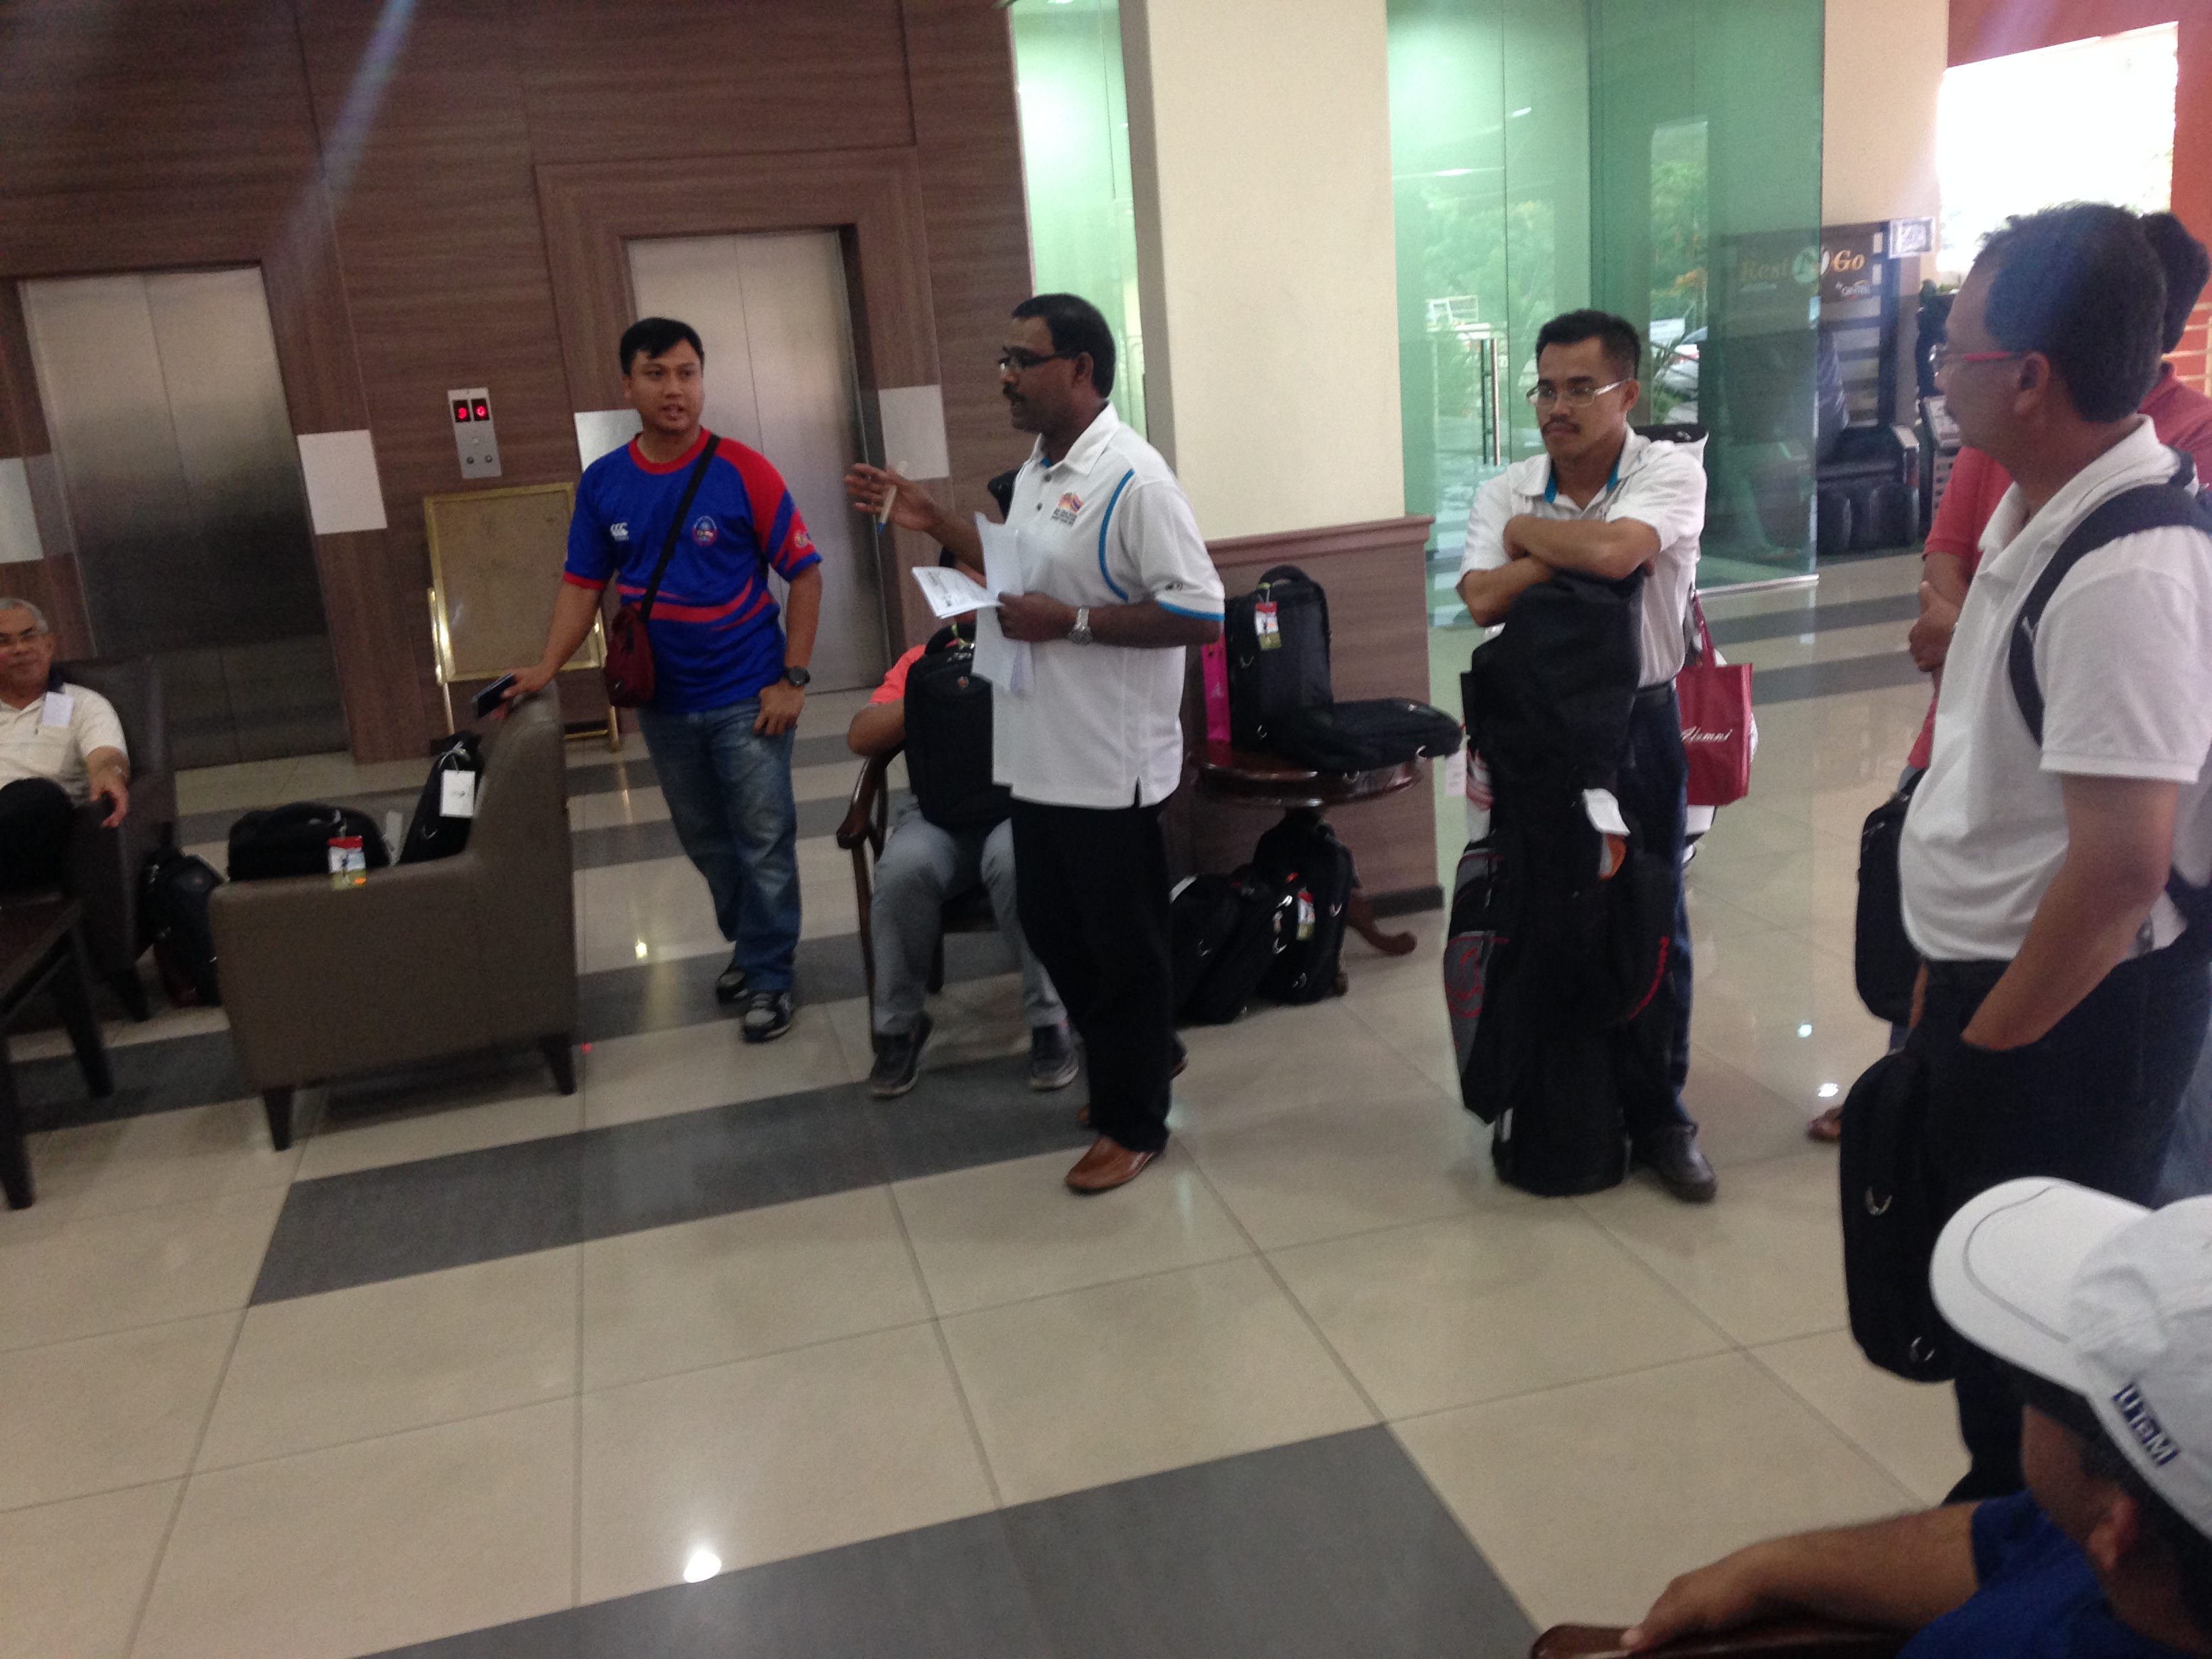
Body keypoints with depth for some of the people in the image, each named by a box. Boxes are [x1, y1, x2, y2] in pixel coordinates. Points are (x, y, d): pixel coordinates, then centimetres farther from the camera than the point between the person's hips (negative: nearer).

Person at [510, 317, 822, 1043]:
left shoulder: (742, 473, -12)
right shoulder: (602, 483, 0)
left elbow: (804, 574, -8)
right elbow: (584, 584, 7)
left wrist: (793, 678, -13)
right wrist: (547, 668, -6)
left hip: (745, 697, -4)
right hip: (662, 702, 5)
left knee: (763, 840, 1)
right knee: (705, 842, 18)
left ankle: (770, 976, 15)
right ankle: (746, 943, 38)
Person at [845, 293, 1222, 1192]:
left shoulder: (1132, 479, -19)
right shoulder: (1035, 470, 10)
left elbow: (1200, 615, -23)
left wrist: (1071, 623, -23)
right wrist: (932, 521, 16)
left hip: (1107, 764, -9)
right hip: (1040, 755, 9)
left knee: (1122, 946, 6)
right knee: (1050, 926, 19)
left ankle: (1134, 1121, 23)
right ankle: (1128, 1065, 39)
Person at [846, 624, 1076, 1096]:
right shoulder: (923, 662, 18)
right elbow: (860, 737, 7)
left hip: (1025, 804, -2)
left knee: (1012, 857, -37)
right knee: (904, 865, -31)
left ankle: (1050, 1021, -19)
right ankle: (899, 1024, -9)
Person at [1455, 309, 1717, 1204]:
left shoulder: (1670, 472, -7)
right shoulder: (1505, 492, 1)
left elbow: (1615, 549, -28)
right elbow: (1484, 598, -16)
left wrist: (1529, 532, -11)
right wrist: (1568, 550, -20)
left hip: (1639, 726, -2)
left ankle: (1657, 1113, 20)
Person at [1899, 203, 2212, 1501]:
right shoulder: (2034, 509, 4)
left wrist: (1991, 1041, -16)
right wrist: (1949, 987, 15)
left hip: (2074, 1009, -9)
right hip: (1993, 977, 9)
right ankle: (1999, 1509, 44)